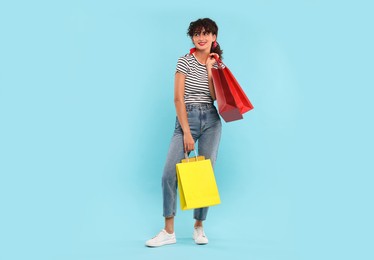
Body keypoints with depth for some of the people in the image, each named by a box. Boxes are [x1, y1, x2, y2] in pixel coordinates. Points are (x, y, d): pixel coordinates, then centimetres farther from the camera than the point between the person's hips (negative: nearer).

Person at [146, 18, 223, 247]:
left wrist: (210, 70, -6)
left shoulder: (216, 65, 11)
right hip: (186, 118, -3)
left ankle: (199, 227, 18)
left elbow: (216, 97, -1)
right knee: (170, 173, -12)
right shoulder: (185, 61, -1)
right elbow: (178, 98, -8)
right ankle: (169, 231, -1)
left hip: (211, 120, 3)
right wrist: (186, 132, -14)